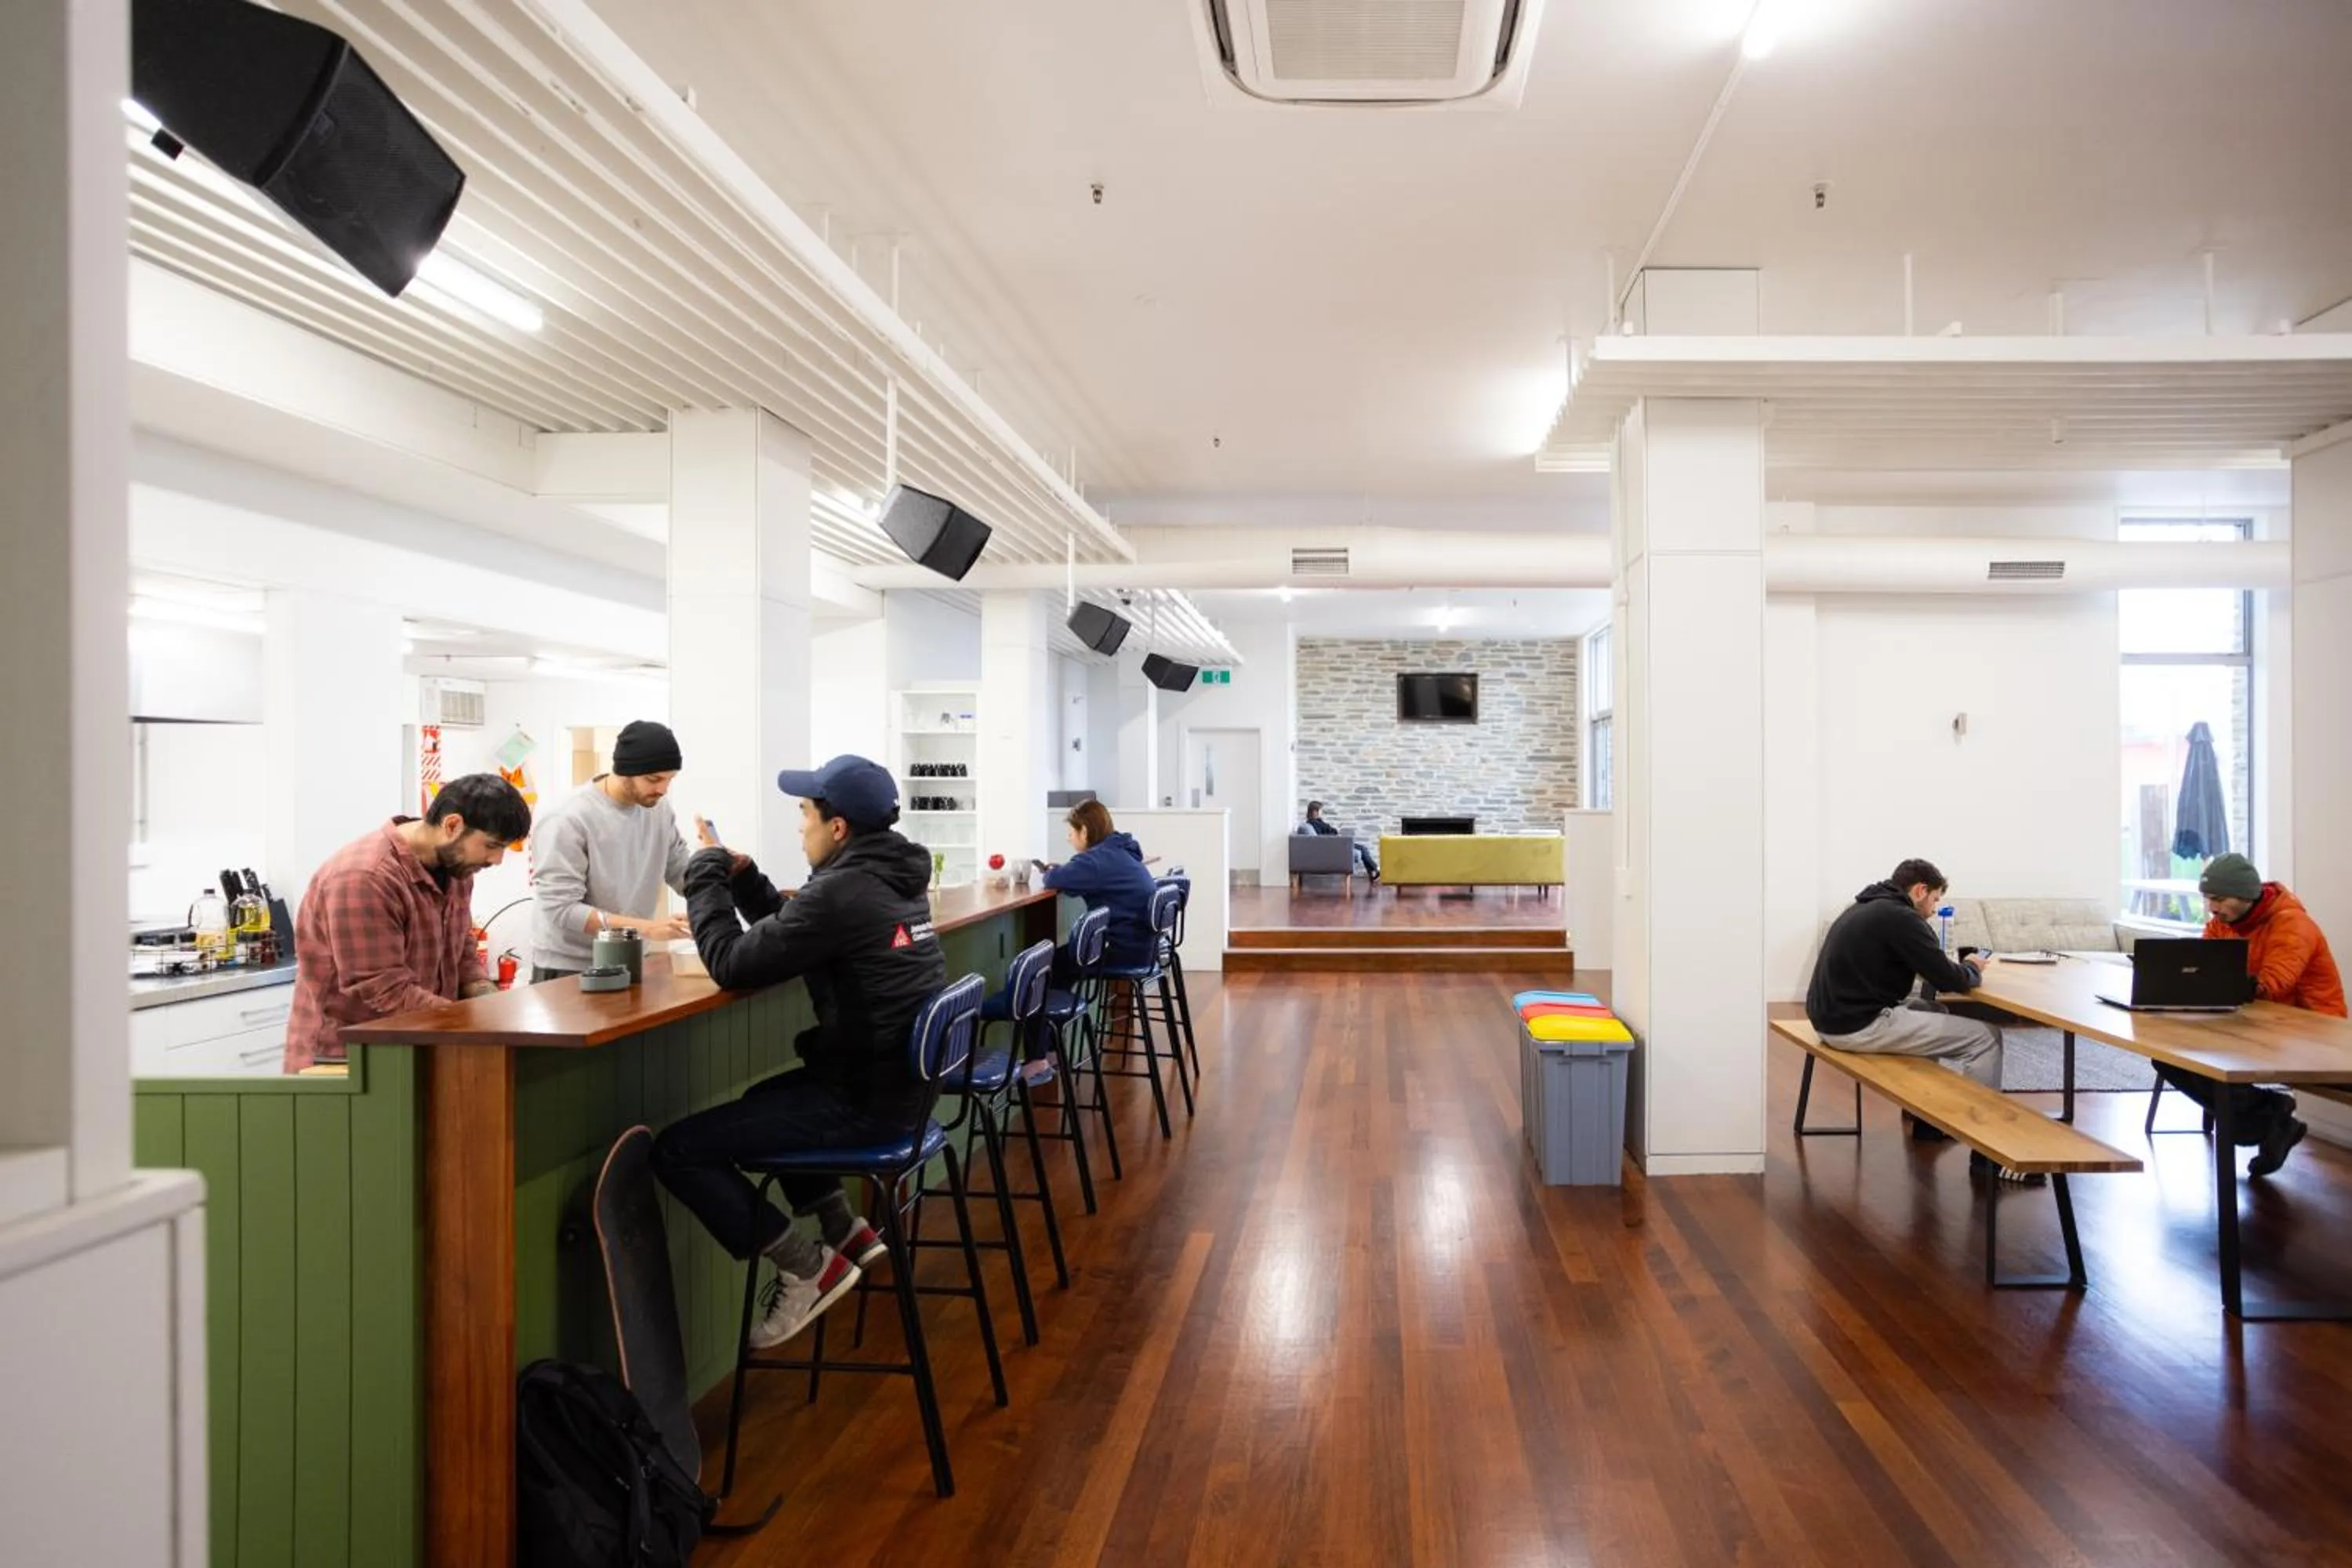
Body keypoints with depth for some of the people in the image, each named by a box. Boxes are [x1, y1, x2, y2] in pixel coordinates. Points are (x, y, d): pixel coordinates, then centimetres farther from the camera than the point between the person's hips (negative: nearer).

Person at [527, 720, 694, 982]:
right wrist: (646, 928, -30)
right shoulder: (567, 820, -20)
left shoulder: (659, 809, -2)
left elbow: (682, 873, 5)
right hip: (568, 968, -5)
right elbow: (561, 908, -23)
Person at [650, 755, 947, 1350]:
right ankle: (847, 1231, 26)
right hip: (902, 1085, 10)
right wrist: (742, 877, 7)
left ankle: (808, 1267, 1)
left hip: (864, 1100, -10)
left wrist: (707, 874, -2)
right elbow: (790, 931, 20)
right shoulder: (892, 876, 9)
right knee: (765, 1097, 34)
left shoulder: (839, 892, -20)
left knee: (676, 1149, -5)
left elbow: (733, 965, -15)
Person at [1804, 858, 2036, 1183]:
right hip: (1859, 1025, -10)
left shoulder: (1866, 907, 17)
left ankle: (1924, 1117, 35)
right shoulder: (1900, 917, -12)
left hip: (1832, 1016, 10)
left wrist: (1951, 964, 16)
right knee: (1986, 1036, -2)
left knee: (1931, 1010, 31)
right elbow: (1952, 981, -12)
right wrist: (1972, 968, 9)